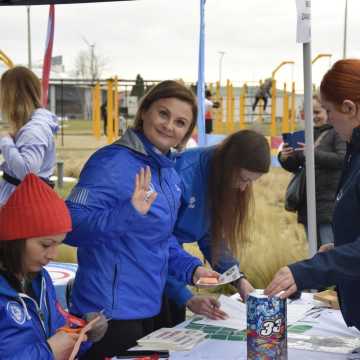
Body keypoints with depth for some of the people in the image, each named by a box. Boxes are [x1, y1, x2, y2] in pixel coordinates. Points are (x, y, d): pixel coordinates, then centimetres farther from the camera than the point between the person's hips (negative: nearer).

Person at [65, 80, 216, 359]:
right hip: (110, 314, -9)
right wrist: (129, 213, -37)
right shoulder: (113, 162, -18)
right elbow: (71, 226, -26)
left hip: (149, 310, 9)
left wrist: (191, 269, 5)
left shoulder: (170, 173, 8)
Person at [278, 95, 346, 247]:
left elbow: (343, 159, -18)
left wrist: (314, 153, -22)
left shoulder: (338, 132, -5)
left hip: (330, 203, -7)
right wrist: (284, 158, -5)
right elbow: (294, 167, 16)